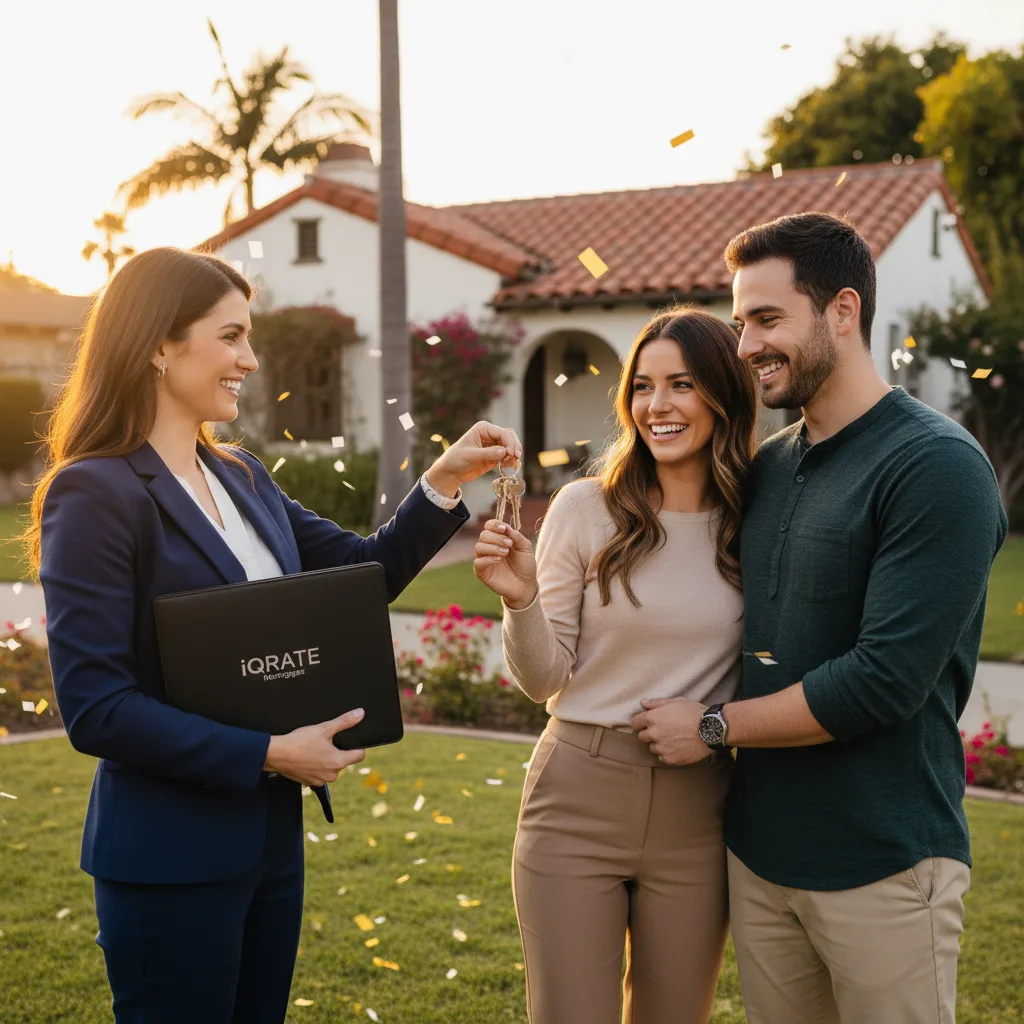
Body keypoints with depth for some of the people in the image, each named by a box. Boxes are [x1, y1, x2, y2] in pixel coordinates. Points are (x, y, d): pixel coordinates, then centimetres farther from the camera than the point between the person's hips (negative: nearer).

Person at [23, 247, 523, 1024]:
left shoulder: (244, 477, 8)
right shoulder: (94, 494, -15)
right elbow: (96, 708, -20)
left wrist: (443, 482, 0)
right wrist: (269, 754, -21)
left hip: (270, 834, 8)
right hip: (171, 854, -8)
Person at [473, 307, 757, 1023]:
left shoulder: (754, 526, 1)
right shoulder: (586, 509, -5)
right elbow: (544, 680, -3)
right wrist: (521, 600, -19)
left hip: (697, 817, 2)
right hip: (578, 802, -2)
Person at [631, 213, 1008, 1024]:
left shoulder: (937, 467, -14)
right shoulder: (768, 465, 8)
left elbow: (884, 680, -20)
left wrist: (712, 728, -11)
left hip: (881, 864, -6)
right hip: (760, 846, 6)